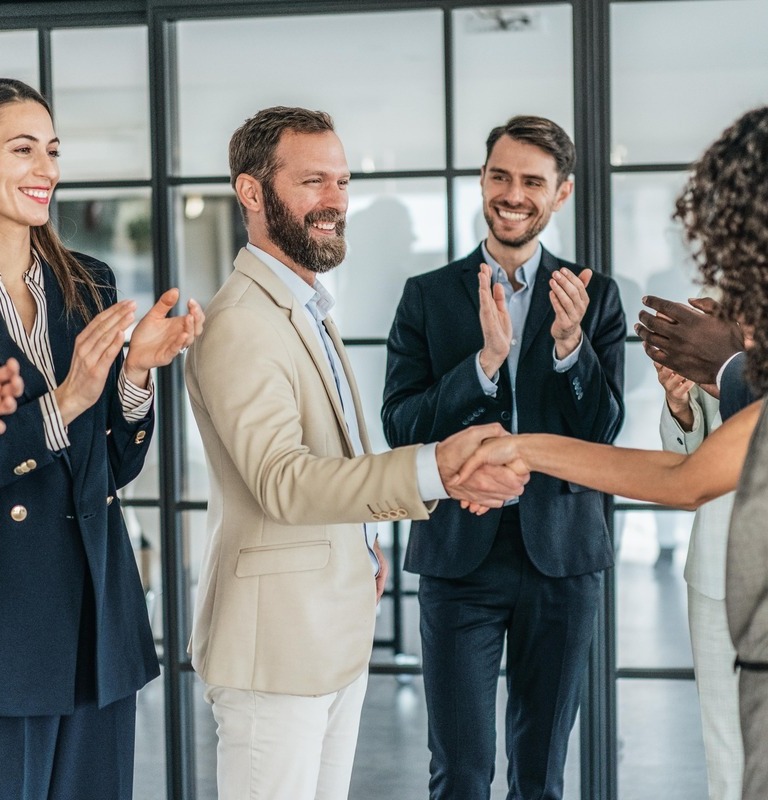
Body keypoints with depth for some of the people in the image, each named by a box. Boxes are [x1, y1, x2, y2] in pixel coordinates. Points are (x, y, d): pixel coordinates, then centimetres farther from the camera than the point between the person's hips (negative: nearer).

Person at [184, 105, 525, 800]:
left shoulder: (306, 306, 15)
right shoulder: (239, 325, -19)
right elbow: (280, 480, -32)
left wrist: (364, 541, 11)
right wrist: (432, 470, -44)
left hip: (338, 631, 9)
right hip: (277, 643, -9)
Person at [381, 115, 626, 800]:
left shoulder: (595, 297, 3)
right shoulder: (429, 296, 2)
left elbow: (601, 431, -4)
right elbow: (402, 428, -8)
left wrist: (570, 342, -21)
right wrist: (486, 359, -22)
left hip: (560, 555, 1)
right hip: (461, 555, -1)